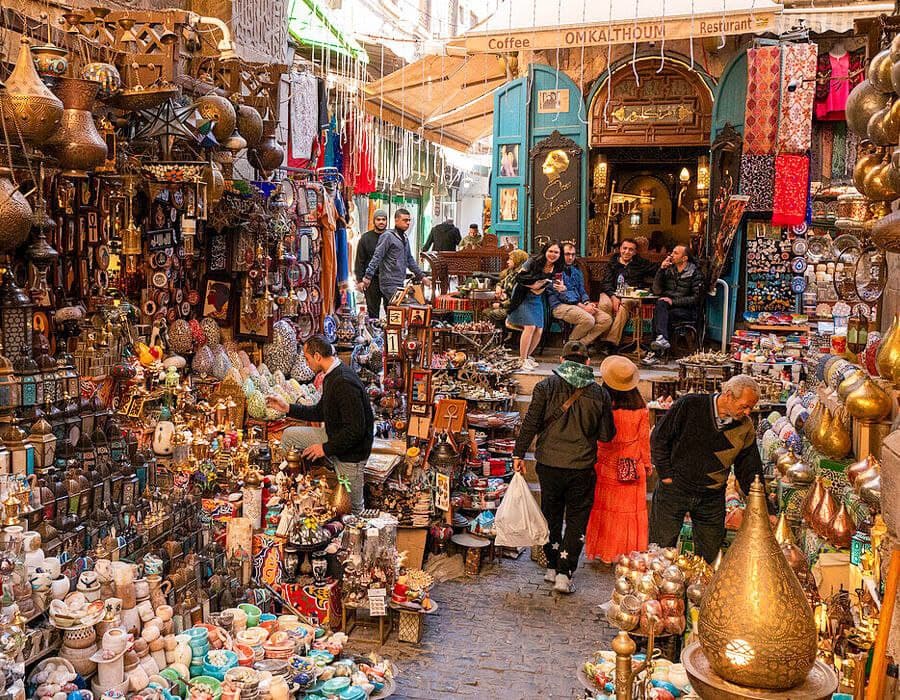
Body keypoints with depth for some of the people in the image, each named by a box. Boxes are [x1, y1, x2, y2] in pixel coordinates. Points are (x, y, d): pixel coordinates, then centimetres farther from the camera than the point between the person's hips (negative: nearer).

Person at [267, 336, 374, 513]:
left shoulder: (344, 382, -29)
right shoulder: (332, 376, 4)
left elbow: (355, 430, -30)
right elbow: (320, 412, 17)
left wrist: (326, 448, -21)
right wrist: (288, 408, 13)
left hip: (351, 451, -10)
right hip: (333, 437, 10)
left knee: (353, 509, 2)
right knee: (288, 436, 12)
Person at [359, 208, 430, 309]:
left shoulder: (405, 238, 19)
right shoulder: (388, 236, -7)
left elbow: (410, 259, 27)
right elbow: (377, 257, -11)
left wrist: (421, 276, 24)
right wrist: (368, 277, -18)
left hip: (400, 283, 8)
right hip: (390, 284, -8)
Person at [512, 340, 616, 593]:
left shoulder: (546, 386, -5)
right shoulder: (599, 393, -2)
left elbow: (530, 423, -8)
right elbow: (606, 435, 2)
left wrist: (519, 453, -1)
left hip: (549, 464, 1)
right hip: (582, 468, -1)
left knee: (552, 515, 17)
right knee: (576, 520, 9)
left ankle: (552, 567, 26)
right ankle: (564, 574, 5)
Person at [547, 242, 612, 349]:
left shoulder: (576, 271, 23)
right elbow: (561, 294, -10)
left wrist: (587, 303, -2)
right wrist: (582, 306, -15)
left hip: (579, 305, 8)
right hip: (560, 305, -8)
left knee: (607, 319, -13)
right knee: (588, 319, -33)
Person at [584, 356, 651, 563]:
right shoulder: (641, 409, -10)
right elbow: (644, 440, -1)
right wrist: (647, 464, 12)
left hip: (606, 466, -1)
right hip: (632, 469, 1)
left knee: (605, 509, 11)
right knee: (630, 509, 12)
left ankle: (603, 552, 20)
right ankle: (628, 552, 21)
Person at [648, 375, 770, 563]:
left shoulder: (746, 428, -3)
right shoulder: (690, 406, -13)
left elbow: (750, 471, 4)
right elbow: (659, 438, -4)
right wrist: (666, 475, -7)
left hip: (712, 498, 3)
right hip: (674, 491, -3)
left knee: (709, 558, 11)